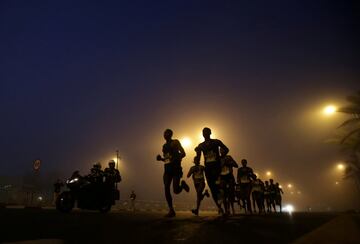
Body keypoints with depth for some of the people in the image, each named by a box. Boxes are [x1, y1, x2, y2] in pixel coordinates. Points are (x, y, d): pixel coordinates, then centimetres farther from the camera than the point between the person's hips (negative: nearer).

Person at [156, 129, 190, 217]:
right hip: (167, 169, 6)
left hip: (176, 169, -6)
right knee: (166, 189, -7)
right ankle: (171, 210, 2)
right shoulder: (164, 146, 18)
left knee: (176, 190, -12)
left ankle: (182, 184, 23)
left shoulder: (175, 142, 0)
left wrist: (177, 159, -26)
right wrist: (161, 158, 5)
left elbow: (183, 153, -8)